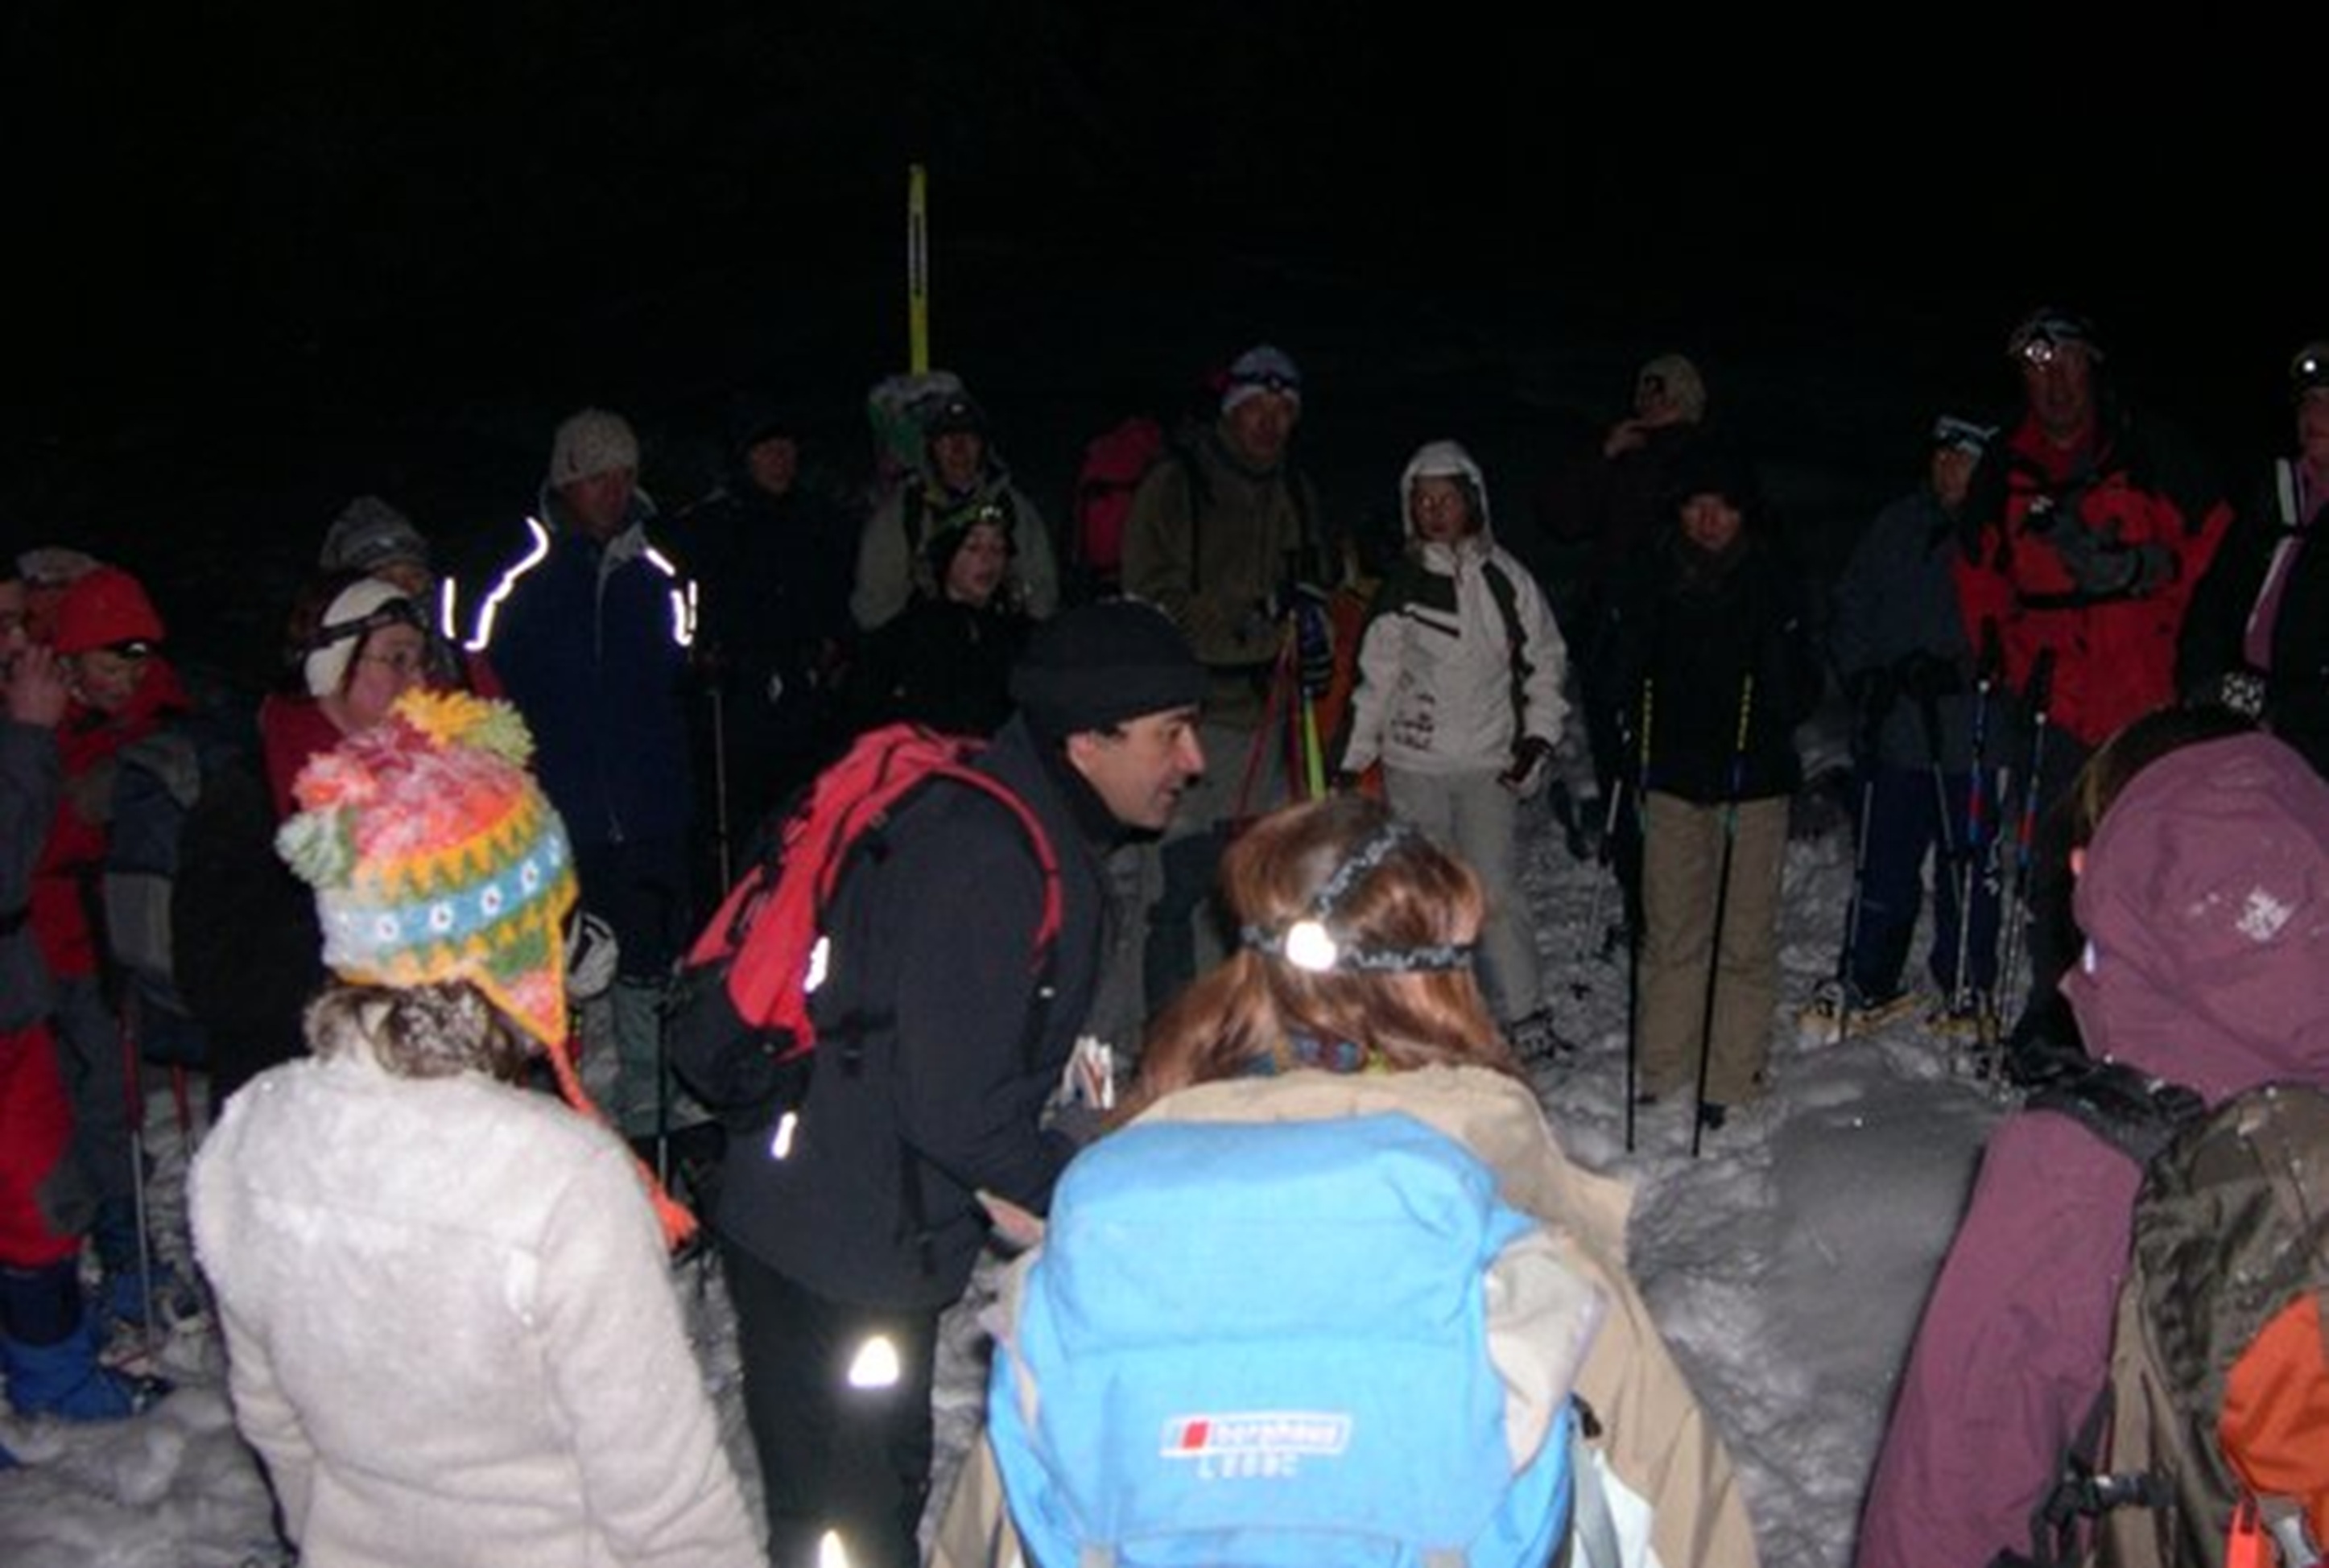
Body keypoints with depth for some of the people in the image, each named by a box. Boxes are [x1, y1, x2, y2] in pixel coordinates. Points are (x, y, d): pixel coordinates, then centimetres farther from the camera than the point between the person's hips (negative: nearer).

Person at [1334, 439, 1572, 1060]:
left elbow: (1544, 661, 7)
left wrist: (1539, 738, -2)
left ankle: (1527, 1018, 1)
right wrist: (1353, 758, 4)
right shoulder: (1403, 584, 4)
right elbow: (1376, 677, 7)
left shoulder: (1504, 578, 0)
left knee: (1495, 888, -8)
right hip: (1414, 760, 2)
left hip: (1488, 762, -2)